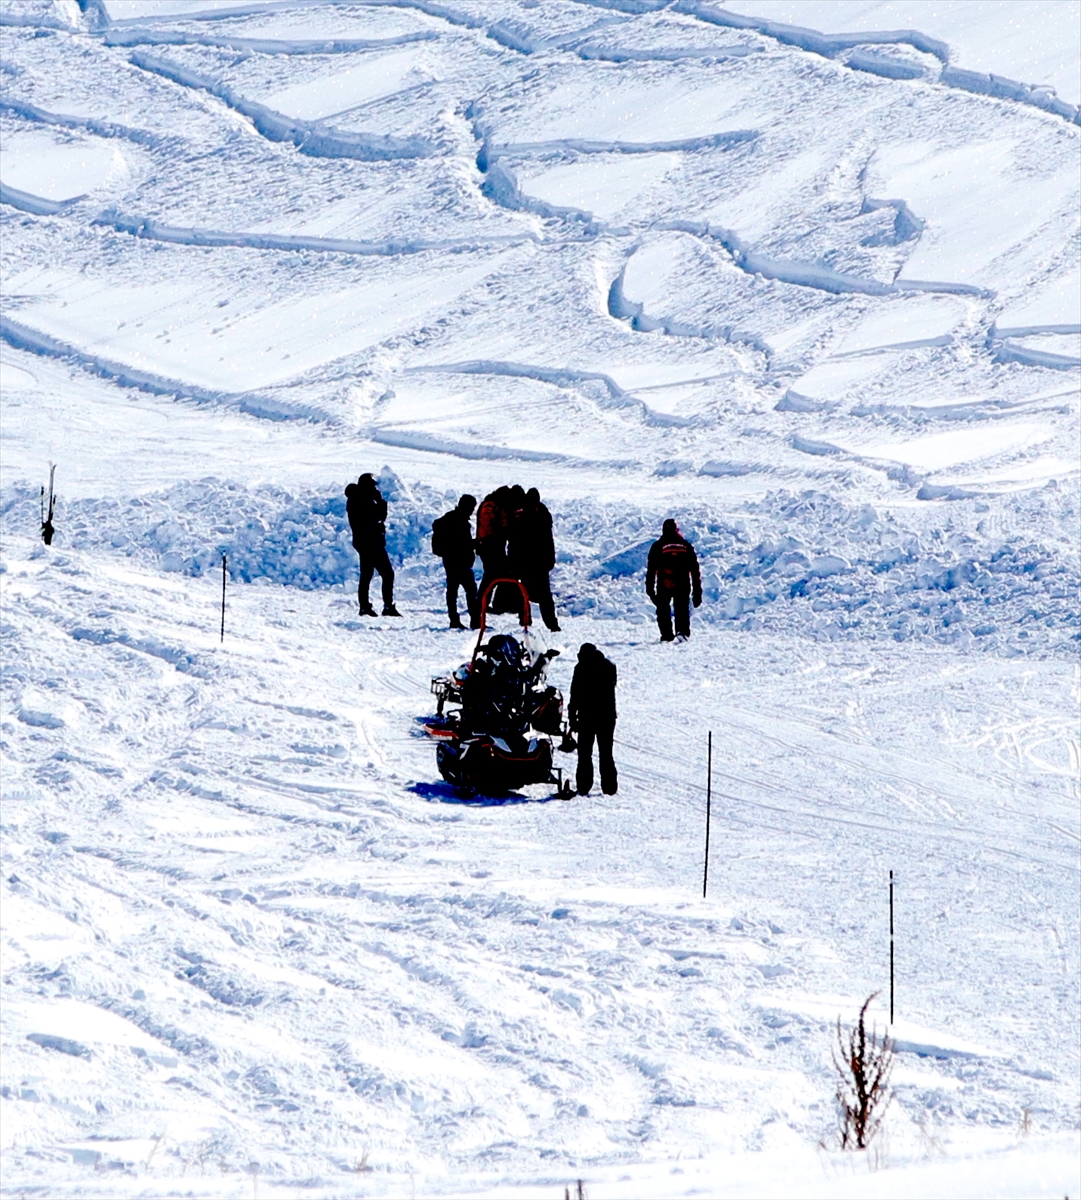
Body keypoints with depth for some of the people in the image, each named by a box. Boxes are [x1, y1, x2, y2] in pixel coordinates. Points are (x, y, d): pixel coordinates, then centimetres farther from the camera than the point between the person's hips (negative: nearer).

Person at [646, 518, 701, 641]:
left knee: (663, 609, 12)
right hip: (683, 587, 2)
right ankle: (682, 631, -16)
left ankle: (667, 635, 3)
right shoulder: (686, 546, 11)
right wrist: (697, 592, 15)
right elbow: (695, 570, 11)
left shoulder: (657, 546, 4)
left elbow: (651, 570, 0)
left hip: (664, 586, -1)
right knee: (682, 609, 8)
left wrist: (650, 590, 5)